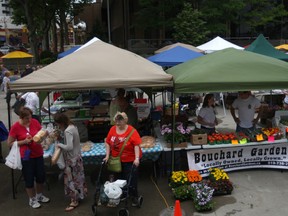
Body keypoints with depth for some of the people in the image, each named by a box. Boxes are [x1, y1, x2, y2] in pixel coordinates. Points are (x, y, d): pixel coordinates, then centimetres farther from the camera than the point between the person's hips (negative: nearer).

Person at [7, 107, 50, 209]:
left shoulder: (35, 122, -6)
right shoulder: (15, 127, -15)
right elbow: (10, 143, -8)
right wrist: (24, 141, -19)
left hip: (38, 154, 4)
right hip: (27, 156, -4)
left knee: (41, 176, 15)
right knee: (29, 178, 9)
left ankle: (39, 195, 39)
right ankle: (32, 199, 30)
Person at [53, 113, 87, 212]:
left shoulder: (68, 131, -26)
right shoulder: (73, 127, 3)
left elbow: (69, 147, -30)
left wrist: (60, 145, -16)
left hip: (71, 159, -9)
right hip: (77, 156, 9)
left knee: (71, 179, 4)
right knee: (77, 177, 21)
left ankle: (74, 201, 16)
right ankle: (79, 195, 35)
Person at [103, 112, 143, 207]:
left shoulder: (132, 131, -18)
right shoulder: (112, 129, -3)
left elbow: (136, 145, -21)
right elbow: (107, 143, 4)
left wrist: (137, 158, -28)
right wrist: (107, 155, -1)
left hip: (130, 160, -5)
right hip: (117, 160, 5)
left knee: (131, 179, 0)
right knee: (120, 178, 19)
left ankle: (135, 197, 16)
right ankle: (122, 195, 37)